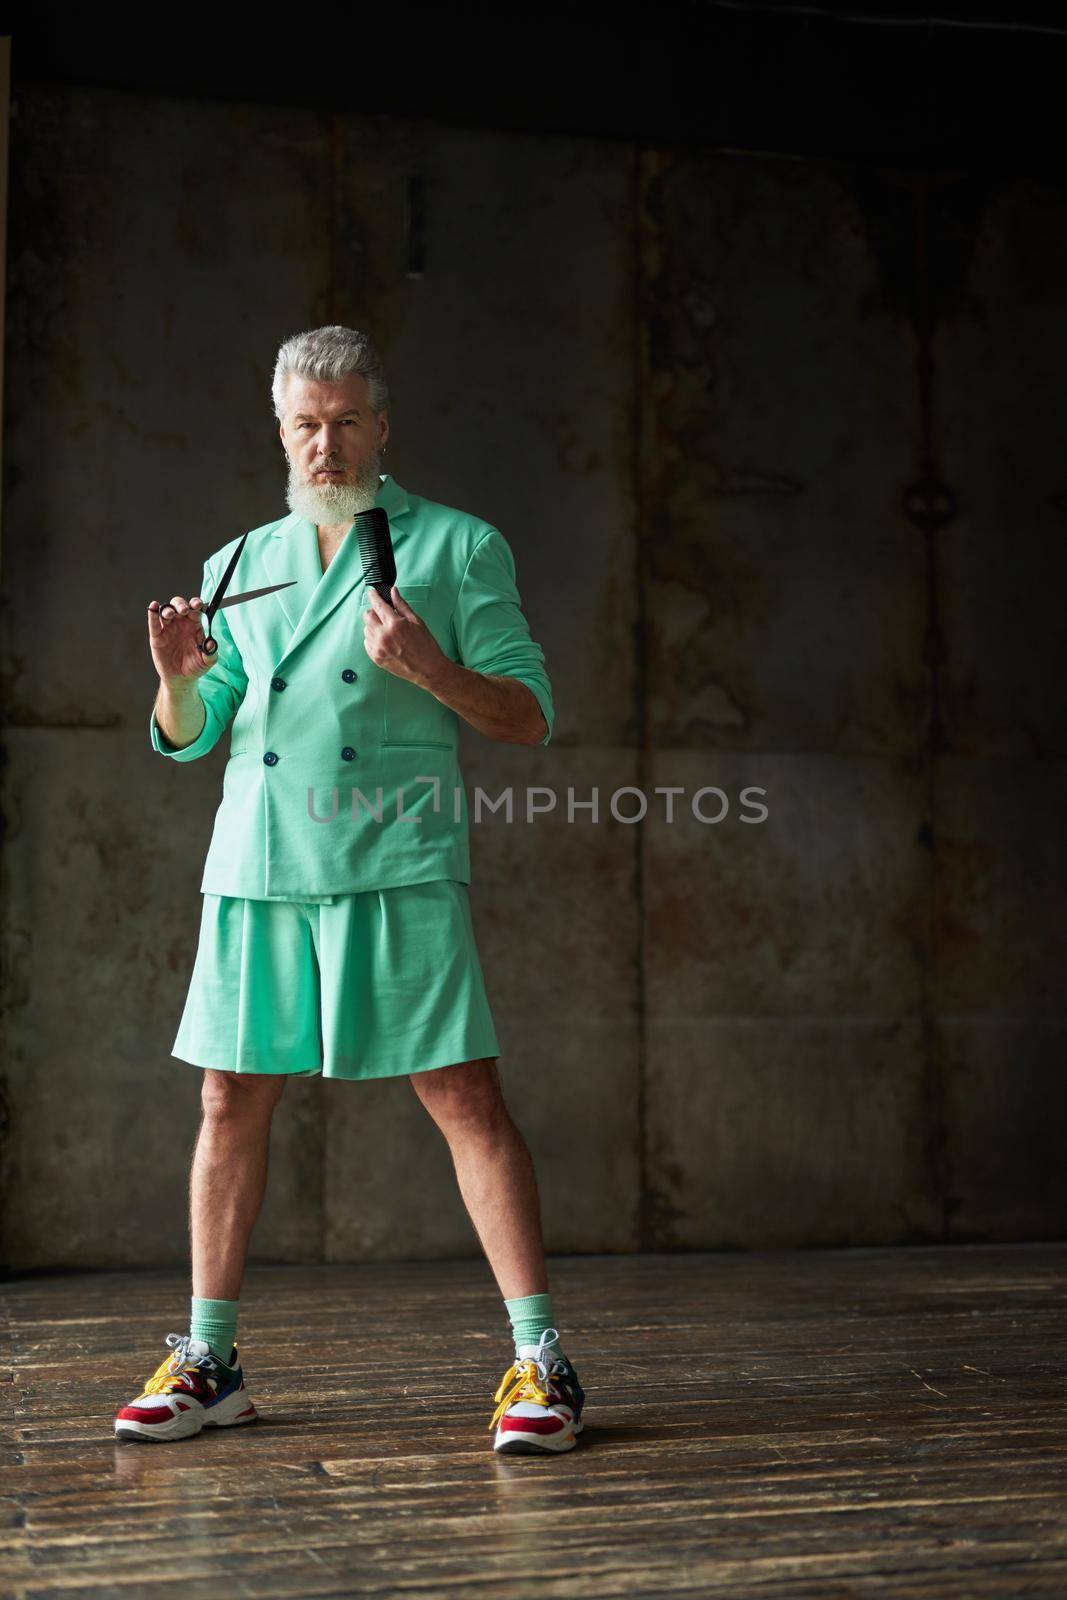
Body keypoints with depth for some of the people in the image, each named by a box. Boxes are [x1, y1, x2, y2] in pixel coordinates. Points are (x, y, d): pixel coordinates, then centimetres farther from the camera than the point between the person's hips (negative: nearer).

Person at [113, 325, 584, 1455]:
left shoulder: (459, 547, 6)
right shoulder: (239, 564, 18)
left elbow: (530, 716, 1)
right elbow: (185, 736, 17)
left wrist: (429, 667, -16)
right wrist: (179, 677, -5)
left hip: (396, 864, -4)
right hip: (256, 864, 4)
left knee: (463, 1097, -8)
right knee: (230, 1101, 7)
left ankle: (539, 1360, 0)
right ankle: (208, 1359, 19)